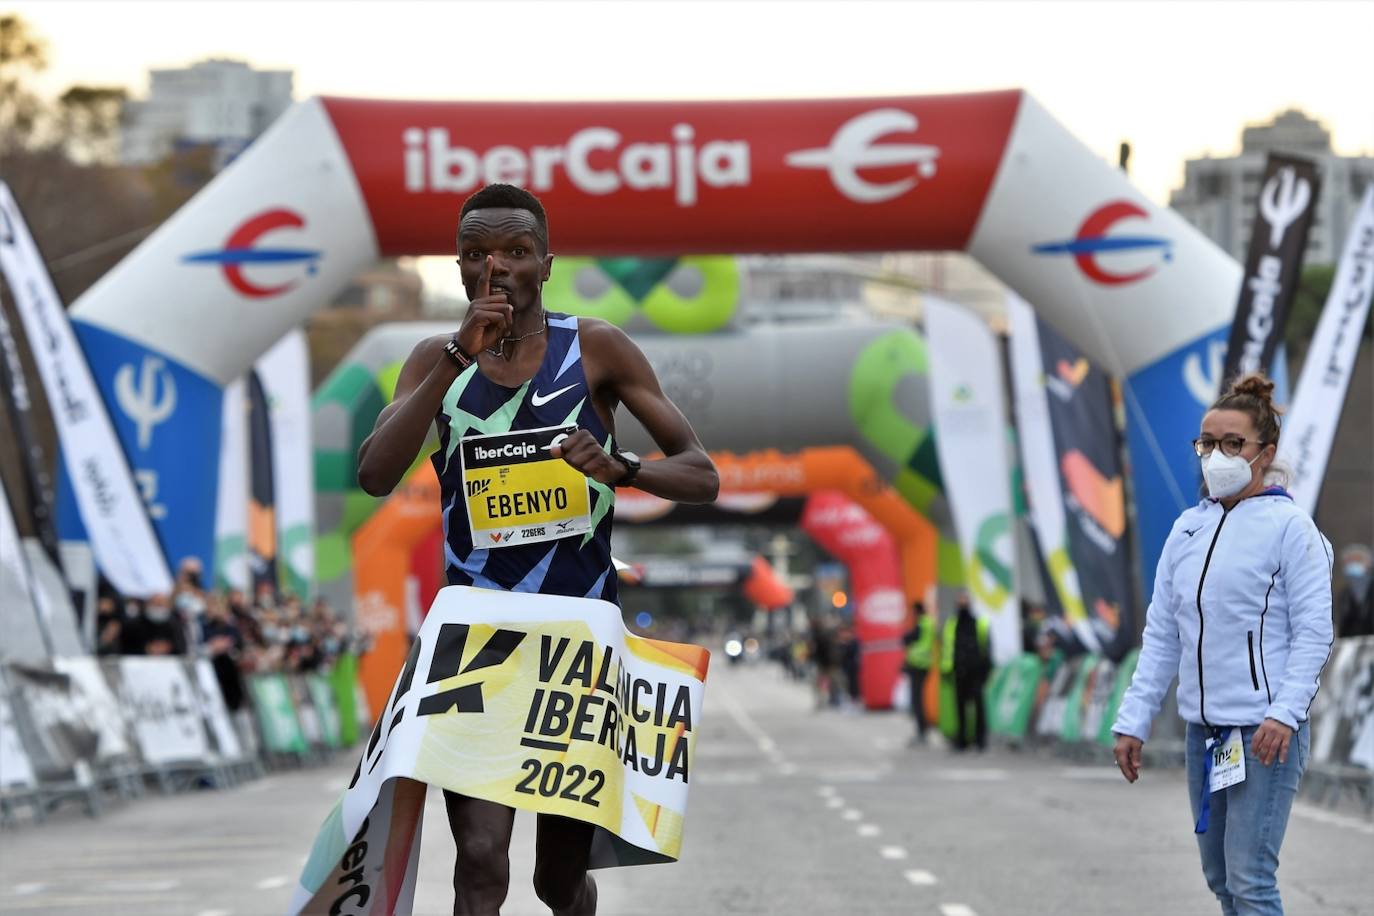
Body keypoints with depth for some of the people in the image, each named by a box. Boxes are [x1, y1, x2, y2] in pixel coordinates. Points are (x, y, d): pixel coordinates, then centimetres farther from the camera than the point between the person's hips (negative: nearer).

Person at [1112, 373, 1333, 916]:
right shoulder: (1188, 528, 11)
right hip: (1203, 730, 7)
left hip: (1265, 732, -7)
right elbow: (1161, 634, 13)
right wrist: (1134, 719, 8)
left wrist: (1284, 713, -21)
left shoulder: (1288, 525, -7)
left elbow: (1313, 631, -10)